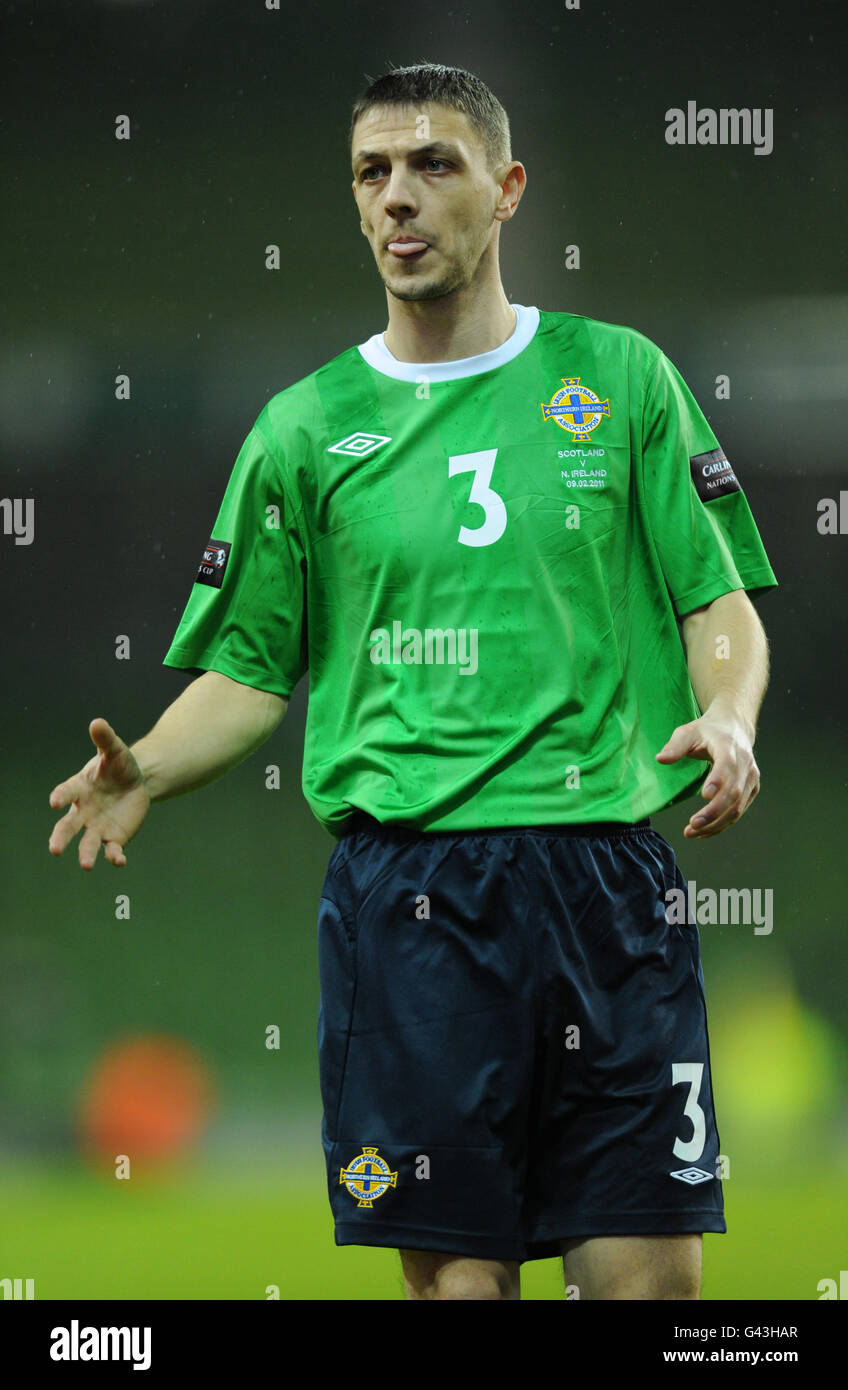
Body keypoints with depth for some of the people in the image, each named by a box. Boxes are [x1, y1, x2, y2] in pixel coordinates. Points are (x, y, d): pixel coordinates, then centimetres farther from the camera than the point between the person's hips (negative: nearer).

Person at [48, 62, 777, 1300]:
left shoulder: (620, 377, 9)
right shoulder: (304, 429, 10)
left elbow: (721, 604, 10)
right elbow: (249, 674, 11)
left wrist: (728, 715, -12)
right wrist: (144, 771, -8)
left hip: (606, 869, 0)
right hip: (405, 888, 0)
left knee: (649, 1269, -5)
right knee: (456, 1271, -2)